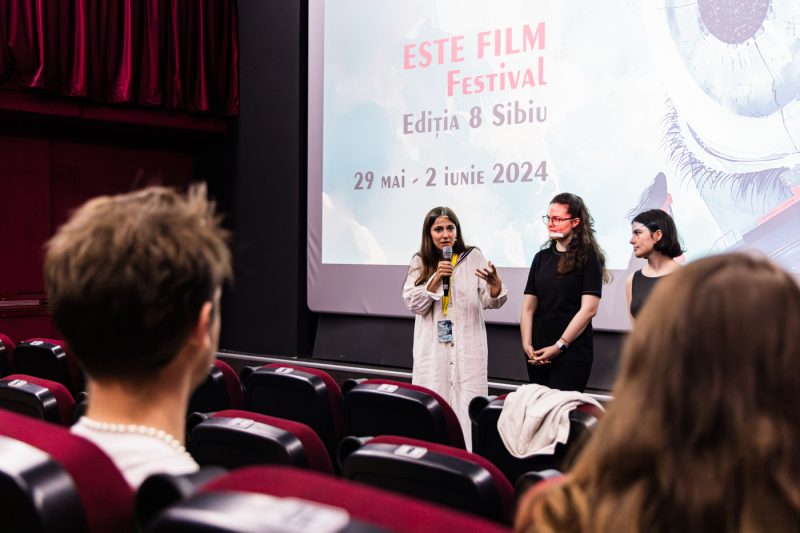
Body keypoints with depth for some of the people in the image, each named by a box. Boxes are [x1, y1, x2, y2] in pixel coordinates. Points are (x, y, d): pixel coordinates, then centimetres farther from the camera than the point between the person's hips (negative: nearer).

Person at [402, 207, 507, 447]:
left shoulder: (473, 257, 2)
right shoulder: (420, 261, 5)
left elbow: (490, 301, -6)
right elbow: (413, 304, -3)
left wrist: (496, 285, -28)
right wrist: (435, 279, -17)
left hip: (467, 348, -1)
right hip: (432, 349, 1)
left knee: (467, 408, -2)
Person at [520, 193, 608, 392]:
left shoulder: (588, 257, -3)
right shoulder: (542, 257, 12)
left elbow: (588, 309, -11)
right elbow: (528, 307, 9)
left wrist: (559, 346, -12)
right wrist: (527, 345, -4)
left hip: (572, 351, -5)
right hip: (537, 354, 5)